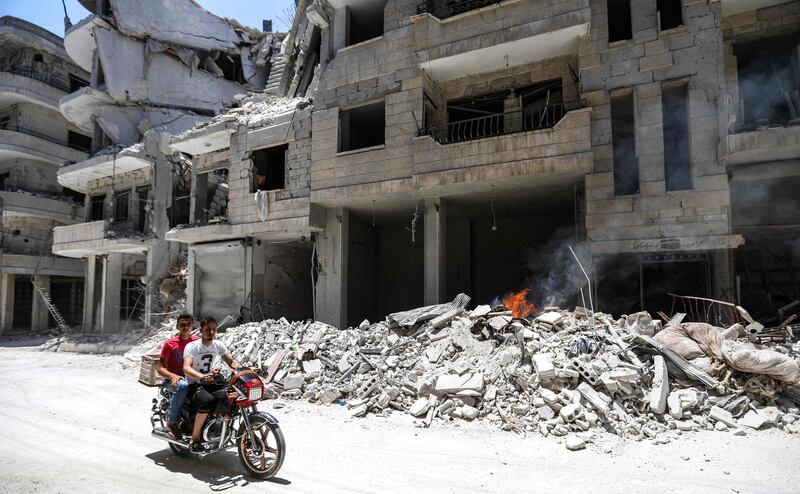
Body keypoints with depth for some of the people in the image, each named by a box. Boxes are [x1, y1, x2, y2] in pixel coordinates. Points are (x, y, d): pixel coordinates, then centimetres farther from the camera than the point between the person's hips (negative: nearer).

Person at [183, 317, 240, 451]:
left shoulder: (218, 345, 3)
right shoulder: (192, 346, -14)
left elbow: (231, 361, 10)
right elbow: (186, 368, -29)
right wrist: (202, 377, -47)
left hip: (210, 383, 5)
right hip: (194, 385, -5)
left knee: (230, 398, -22)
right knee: (207, 400, -35)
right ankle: (195, 437, -19)